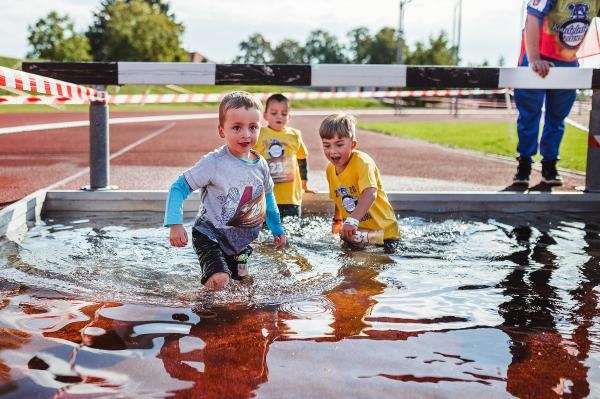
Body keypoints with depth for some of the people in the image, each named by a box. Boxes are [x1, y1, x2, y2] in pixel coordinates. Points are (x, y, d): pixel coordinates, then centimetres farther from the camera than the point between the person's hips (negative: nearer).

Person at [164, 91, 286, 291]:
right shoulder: (214, 163, -21)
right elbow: (179, 187, -17)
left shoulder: (260, 164, -4)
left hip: (241, 240, 6)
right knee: (219, 280, -25)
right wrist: (175, 224, -28)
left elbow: (267, 196, 14)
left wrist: (277, 229, 21)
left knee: (241, 279, 17)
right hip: (210, 234, -6)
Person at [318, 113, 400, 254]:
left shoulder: (363, 162, -21)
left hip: (383, 230, -6)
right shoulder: (330, 169, 2)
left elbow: (370, 194, -36)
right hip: (354, 232, 6)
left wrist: (353, 220, -47)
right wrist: (337, 221, 11)